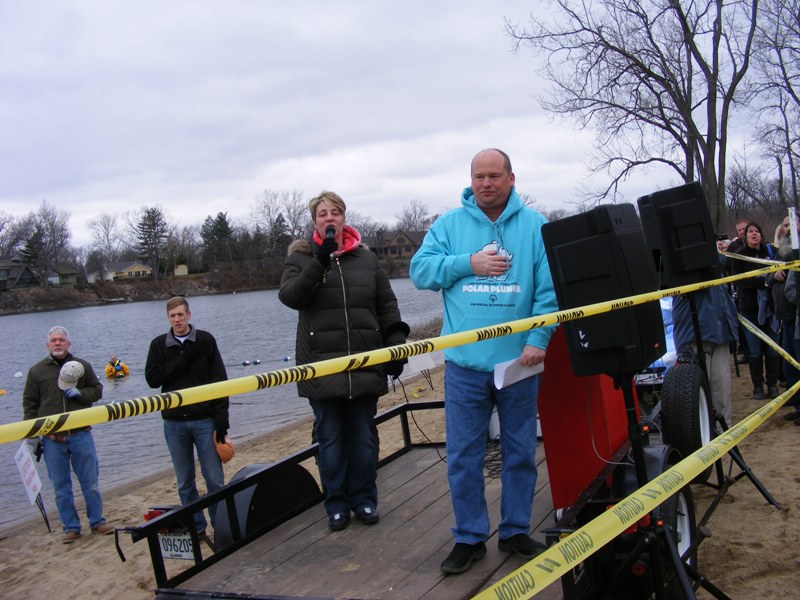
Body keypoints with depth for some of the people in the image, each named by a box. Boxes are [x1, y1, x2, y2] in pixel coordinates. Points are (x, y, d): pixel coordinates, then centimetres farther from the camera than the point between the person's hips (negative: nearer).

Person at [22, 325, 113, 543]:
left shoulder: (82, 366, 6)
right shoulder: (36, 371, 4)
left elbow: (97, 390, 9)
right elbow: (29, 404, 5)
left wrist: (79, 393, -12)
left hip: (81, 435, 0)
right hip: (52, 439, 0)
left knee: (90, 482, 6)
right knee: (61, 487, 7)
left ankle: (97, 522, 19)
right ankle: (71, 527, 18)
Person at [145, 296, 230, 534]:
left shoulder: (205, 340, 0)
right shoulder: (159, 344, 6)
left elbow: (219, 380, -3)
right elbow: (152, 378, -6)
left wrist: (221, 419, -9)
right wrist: (184, 359, -13)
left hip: (204, 420, -2)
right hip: (173, 422, 2)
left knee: (215, 479, 1)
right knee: (185, 482, 10)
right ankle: (195, 527, 21)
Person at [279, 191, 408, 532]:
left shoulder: (366, 258, 10)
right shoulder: (301, 257, 5)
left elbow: (387, 305, 10)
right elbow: (289, 296, -12)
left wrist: (395, 343, 0)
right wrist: (320, 261, -20)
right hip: (321, 364, -1)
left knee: (364, 437, 9)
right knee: (330, 438, 6)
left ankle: (364, 500, 22)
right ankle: (336, 505, 17)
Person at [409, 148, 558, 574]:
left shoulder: (535, 226, 1)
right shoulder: (449, 224, 5)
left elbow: (549, 288, -5)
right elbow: (420, 270, -1)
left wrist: (538, 340, -15)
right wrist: (468, 264, -13)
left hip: (518, 360, 0)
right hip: (465, 363, 0)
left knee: (521, 452, 12)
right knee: (463, 456, 5)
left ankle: (515, 530, 28)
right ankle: (469, 537, 20)